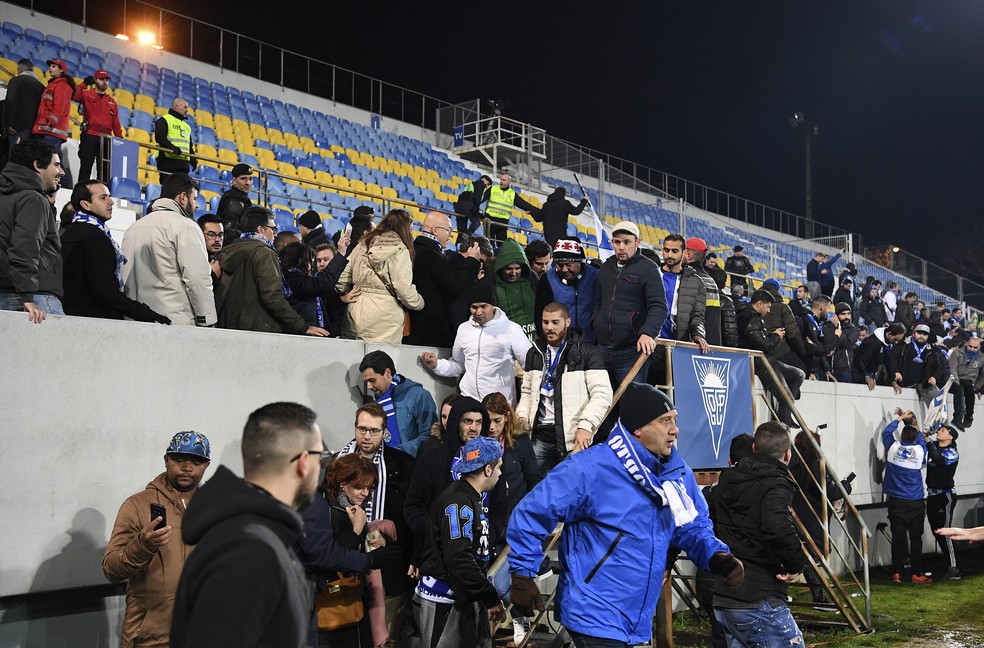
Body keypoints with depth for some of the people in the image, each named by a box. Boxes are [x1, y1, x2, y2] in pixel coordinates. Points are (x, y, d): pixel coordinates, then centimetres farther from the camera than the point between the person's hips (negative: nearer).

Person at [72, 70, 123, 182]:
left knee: (104, 170, 3)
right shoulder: (87, 95, 7)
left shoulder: (112, 102, 19)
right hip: (89, 137, -4)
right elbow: (74, 97, -15)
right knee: (86, 167, -4)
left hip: (106, 139, 4)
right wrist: (84, 84, -21)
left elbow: (116, 123, 15)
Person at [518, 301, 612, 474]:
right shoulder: (534, 353, 15)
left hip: (573, 439, -5)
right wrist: (522, 416, 4)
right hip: (540, 437, 5)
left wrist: (586, 425, -21)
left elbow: (603, 394, -10)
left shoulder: (586, 353, -4)